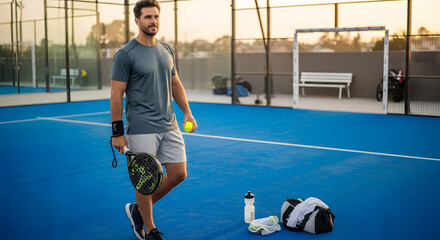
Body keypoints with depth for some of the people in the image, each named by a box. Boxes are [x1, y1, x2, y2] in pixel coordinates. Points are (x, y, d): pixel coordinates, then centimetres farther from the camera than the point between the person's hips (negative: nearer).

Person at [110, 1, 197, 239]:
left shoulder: (167, 50, 11)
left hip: (169, 126, 7)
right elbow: (116, 95, -9)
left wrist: (187, 112, 12)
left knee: (178, 174, 7)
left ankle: (138, 209, 27)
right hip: (141, 129, -6)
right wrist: (117, 133, -11)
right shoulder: (125, 54, -9)